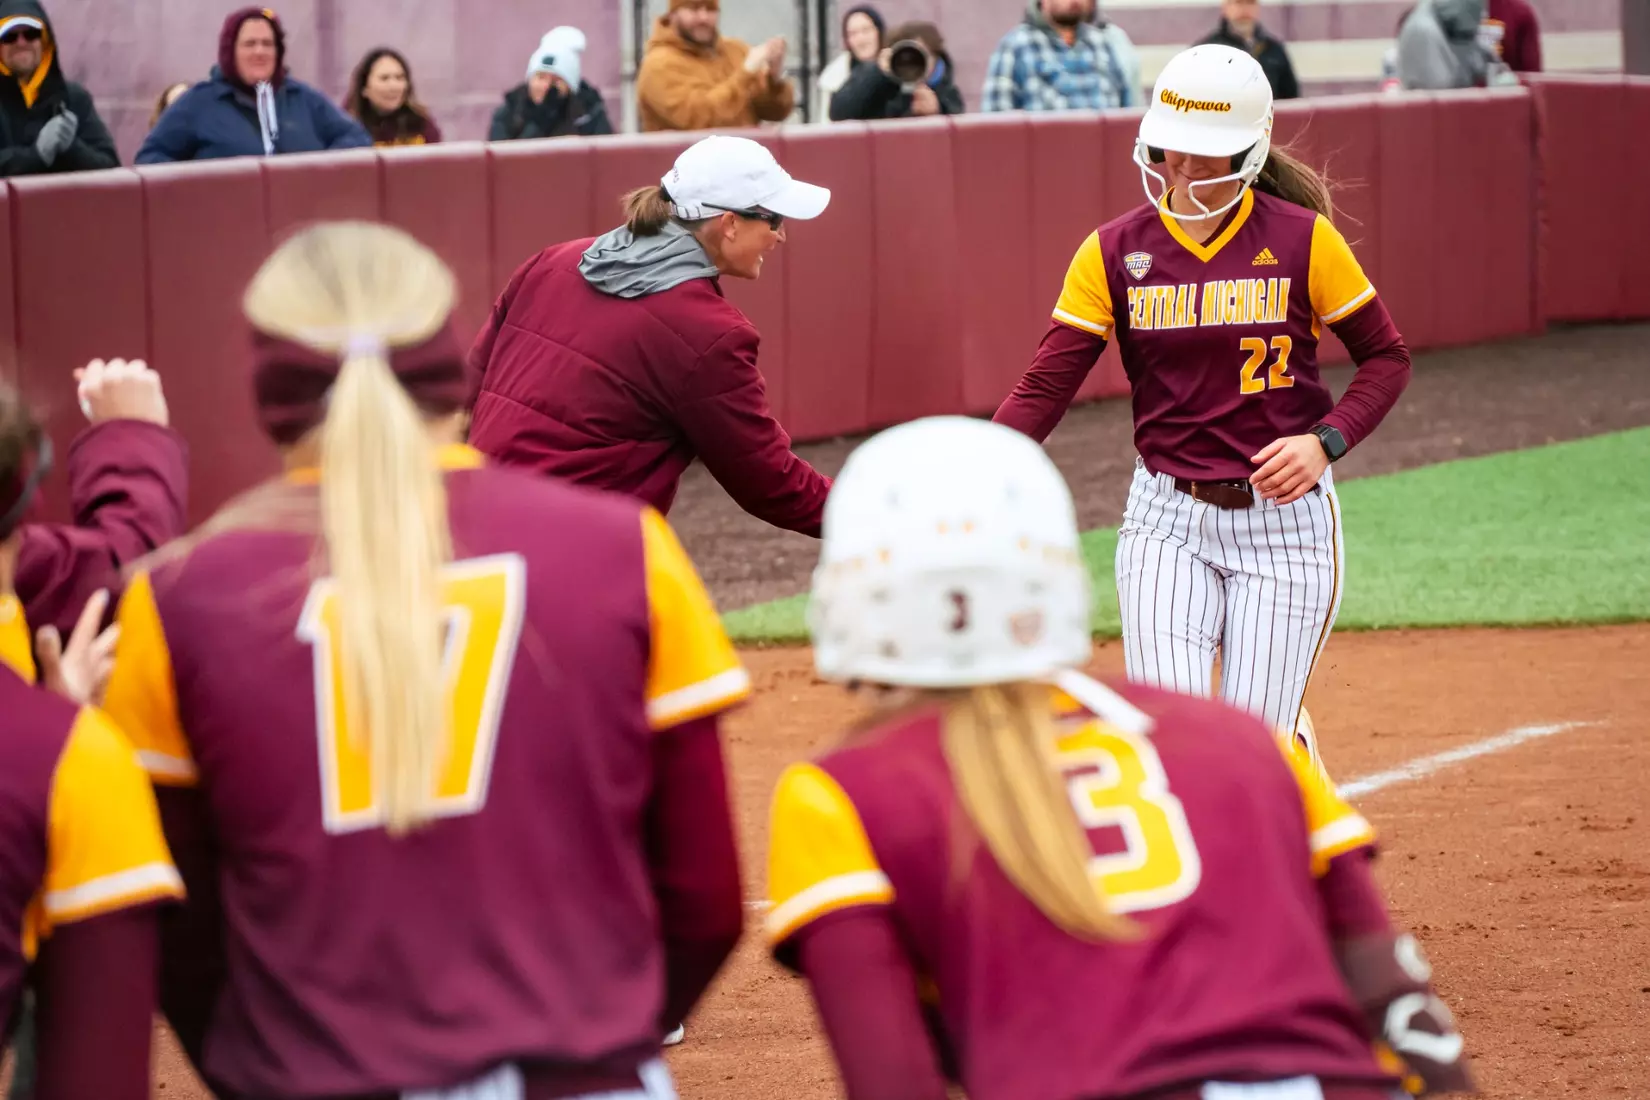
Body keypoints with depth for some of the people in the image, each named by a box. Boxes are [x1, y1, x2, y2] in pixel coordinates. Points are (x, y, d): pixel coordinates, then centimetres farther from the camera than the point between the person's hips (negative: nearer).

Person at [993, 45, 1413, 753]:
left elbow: (1386, 358, 3)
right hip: (1166, 521, 2)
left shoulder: (1303, 241, -6)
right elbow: (1045, 387, -7)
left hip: (1283, 518, -2)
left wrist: (1326, 441, -15)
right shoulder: (1114, 254, -1)